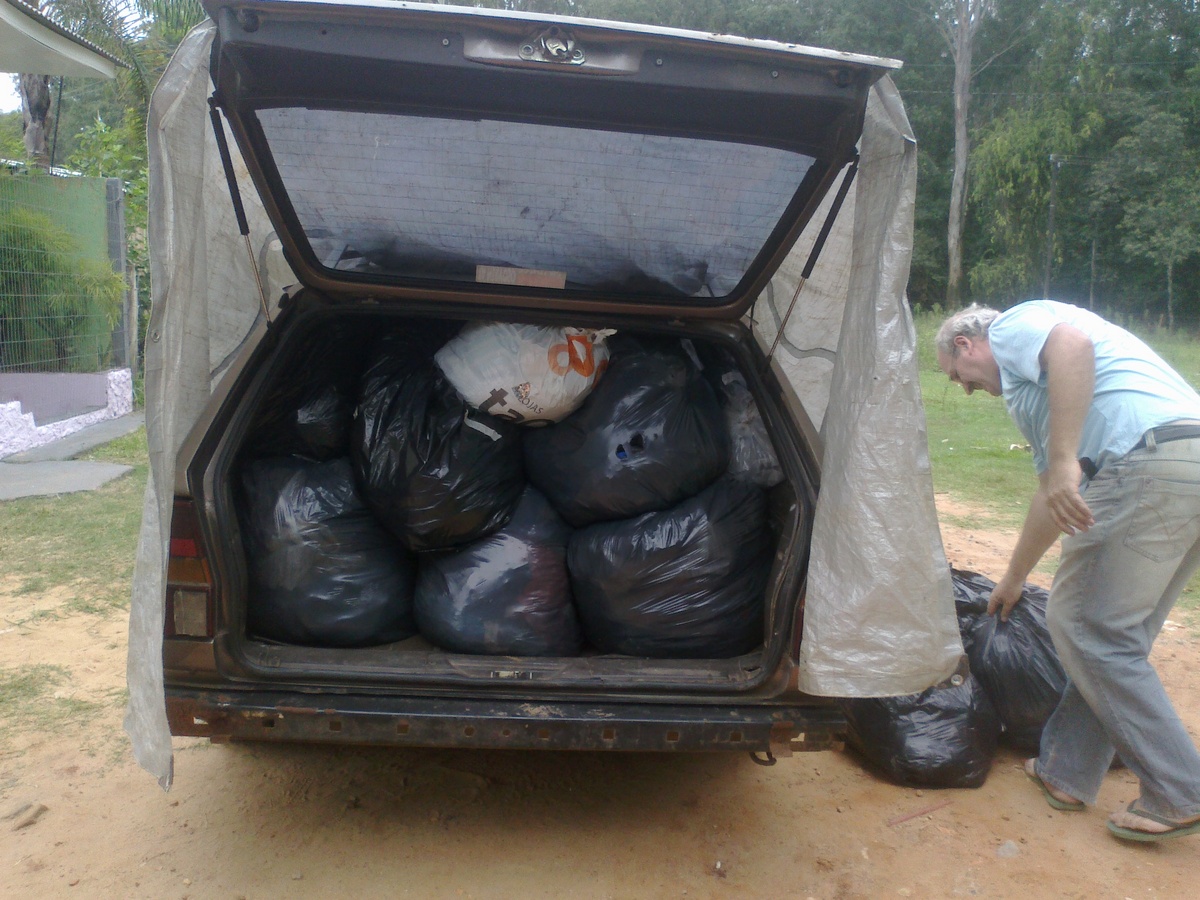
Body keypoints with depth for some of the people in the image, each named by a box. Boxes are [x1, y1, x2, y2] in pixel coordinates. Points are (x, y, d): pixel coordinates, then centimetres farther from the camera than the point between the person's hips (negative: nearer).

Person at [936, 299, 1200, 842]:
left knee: (1087, 627, -1)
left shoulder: (1014, 325, 8)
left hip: (1151, 462, -10)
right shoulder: (1030, 388, 33)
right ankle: (1067, 773, 25)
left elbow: (1072, 343, -18)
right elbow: (1051, 497, 36)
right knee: (1111, 633, 16)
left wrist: (1064, 460, -24)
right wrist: (1013, 579, 42)